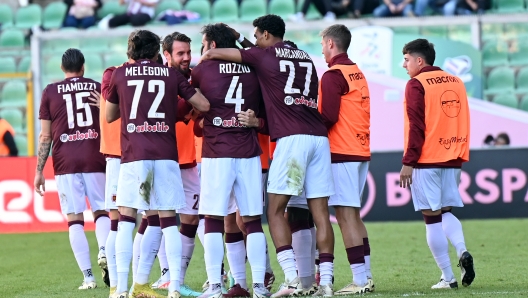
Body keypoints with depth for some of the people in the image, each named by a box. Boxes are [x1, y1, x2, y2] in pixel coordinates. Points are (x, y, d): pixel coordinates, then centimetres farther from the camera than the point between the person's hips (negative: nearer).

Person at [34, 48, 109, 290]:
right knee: (101, 210, 12)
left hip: (65, 162, -1)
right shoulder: (98, 88, 9)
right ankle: (104, 251, -17)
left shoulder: (50, 92, 6)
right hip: (95, 160, 1)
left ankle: (88, 276, -4)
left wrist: (39, 170, 8)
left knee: (75, 219, 1)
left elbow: (45, 136, 3)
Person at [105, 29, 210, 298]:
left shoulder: (120, 74, 8)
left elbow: (110, 116, 18)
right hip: (166, 155, 1)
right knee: (168, 221, 5)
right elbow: (204, 105, 9)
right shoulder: (171, 74, 10)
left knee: (126, 221, 4)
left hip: (133, 156, -1)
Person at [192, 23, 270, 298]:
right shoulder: (253, 71, 9)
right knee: (253, 220, 6)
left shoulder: (202, 70, 1)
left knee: (214, 220, 0)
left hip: (216, 154, -3)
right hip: (249, 153, 3)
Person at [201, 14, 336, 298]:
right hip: (319, 137, 5)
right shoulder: (305, 58, 21)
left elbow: (211, 54, 11)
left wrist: (203, 58, 31)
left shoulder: (265, 55, 7)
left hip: (291, 138, -5)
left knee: (275, 210, 0)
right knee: (320, 212, 3)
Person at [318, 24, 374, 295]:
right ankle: (366, 275, 15)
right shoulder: (358, 74, 16)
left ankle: (360, 280, -11)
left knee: (345, 215, -8)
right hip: (361, 150, 9)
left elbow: (328, 117, -18)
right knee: (353, 215, 15)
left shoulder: (333, 75, -11)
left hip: (341, 152, -9)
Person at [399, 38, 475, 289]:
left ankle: (448, 277, -3)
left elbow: (416, 127, -13)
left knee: (432, 217, -1)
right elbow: (463, 123, 15)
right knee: (446, 211, 16)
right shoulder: (456, 82, 13)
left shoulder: (417, 85, -7)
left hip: (426, 161, -6)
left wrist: (408, 162, -11)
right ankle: (462, 252, -11)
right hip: (452, 159, 6)